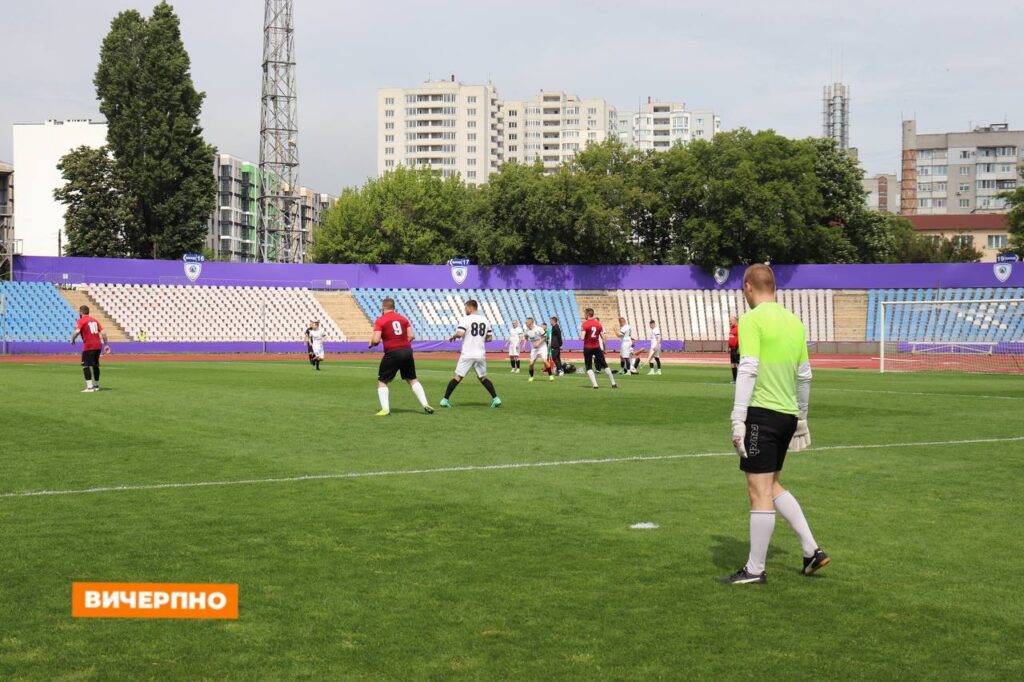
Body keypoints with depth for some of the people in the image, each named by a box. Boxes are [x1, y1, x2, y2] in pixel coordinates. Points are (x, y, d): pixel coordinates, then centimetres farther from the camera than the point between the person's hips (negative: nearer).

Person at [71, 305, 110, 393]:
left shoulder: (81, 321, -3)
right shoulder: (94, 320, 16)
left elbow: (77, 331, -19)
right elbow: (103, 332, 11)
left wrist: (73, 339, -2)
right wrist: (106, 344, 12)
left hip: (88, 347, -7)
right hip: (98, 346, 7)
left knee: (86, 366, -3)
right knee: (95, 365, 18)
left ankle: (89, 387, -11)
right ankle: (96, 385, 29)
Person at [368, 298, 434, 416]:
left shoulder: (380, 321, -4)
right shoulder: (403, 318, 11)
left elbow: (376, 340, -12)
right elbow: (411, 336, 7)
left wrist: (371, 343, 9)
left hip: (392, 353, -5)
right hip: (407, 351, 5)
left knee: (382, 381, 9)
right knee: (413, 380, 18)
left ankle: (385, 409, 1)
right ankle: (425, 405, 12)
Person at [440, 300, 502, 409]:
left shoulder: (466, 319, -6)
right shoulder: (485, 320, 10)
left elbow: (459, 333, -18)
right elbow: (489, 338, 12)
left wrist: (453, 337, 3)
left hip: (467, 355, -4)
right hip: (480, 354, 4)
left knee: (457, 377, 1)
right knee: (483, 377, 16)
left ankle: (445, 399, 1)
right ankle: (495, 398, 6)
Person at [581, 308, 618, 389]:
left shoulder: (585, 324, -11)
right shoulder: (598, 324, 3)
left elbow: (582, 338, -19)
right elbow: (603, 338, 4)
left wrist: (580, 337, 4)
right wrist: (604, 349, 14)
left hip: (587, 348, -4)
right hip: (597, 347, 4)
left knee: (589, 367, 6)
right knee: (605, 365, 13)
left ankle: (595, 384, -6)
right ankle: (613, 383, 17)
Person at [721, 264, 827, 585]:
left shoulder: (752, 320, -10)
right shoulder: (794, 321, 13)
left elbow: (748, 370, -17)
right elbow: (804, 375, 17)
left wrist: (738, 420, -17)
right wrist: (801, 417, 27)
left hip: (763, 413, -8)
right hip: (788, 414, 8)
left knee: (760, 492, -2)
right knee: (771, 486, 21)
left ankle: (754, 570, 5)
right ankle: (812, 550, 19)